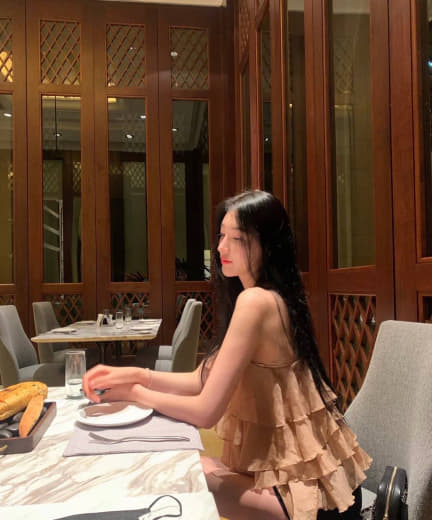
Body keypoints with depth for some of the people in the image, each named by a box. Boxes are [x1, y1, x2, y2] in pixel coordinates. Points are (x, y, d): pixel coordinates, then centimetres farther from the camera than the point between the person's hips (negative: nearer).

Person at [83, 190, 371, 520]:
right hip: (292, 465, 8)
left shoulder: (255, 301, -25)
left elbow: (206, 411, -23)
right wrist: (136, 374, -6)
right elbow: (205, 380, 5)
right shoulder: (272, 298, 5)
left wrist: (136, 393, -8)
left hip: (310, 493, -8)